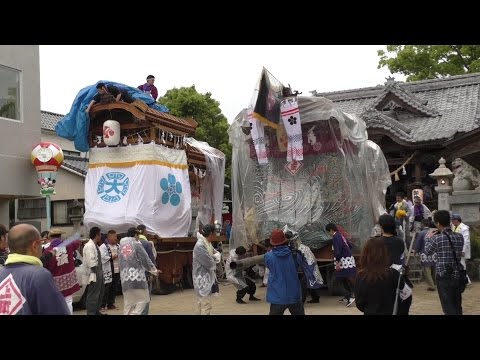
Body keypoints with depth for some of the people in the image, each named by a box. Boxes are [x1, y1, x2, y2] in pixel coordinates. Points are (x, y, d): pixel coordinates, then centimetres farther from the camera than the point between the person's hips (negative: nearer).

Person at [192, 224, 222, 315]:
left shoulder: (208, 243, 9)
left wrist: (214, 257, -10)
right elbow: (209, 264, -24)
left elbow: (217, 254, 13)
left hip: (208, 276, 10)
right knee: (206, 304, -10)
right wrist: (215, 258, -2)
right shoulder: (200, 246, -23)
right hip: (202, 278, -10)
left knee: (202, 303, 17)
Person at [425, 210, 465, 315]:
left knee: (449, 309, 0)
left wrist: (428, 238, 19)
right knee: (457, 308, 16)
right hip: (457, 276, 5)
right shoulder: (460, 237, 0)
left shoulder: (437, 239, -14)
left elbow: (428, 251, 2)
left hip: (444, 277, -5)